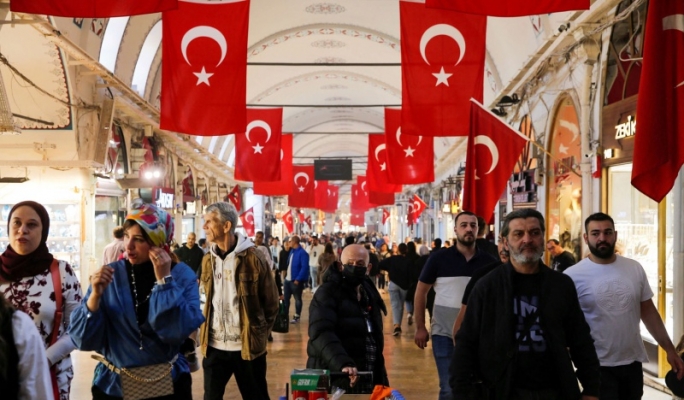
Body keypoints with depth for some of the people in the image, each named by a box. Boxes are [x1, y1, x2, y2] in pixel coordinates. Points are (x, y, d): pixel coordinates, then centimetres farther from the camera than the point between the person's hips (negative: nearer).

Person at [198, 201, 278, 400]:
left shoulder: (254, 258, -10)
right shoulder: (208, 260, 6)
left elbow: (271, 303, -4)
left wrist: (259, 334, -1)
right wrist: (204, 332, 11)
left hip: (248, 346, -4)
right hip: (214, 346, 5)